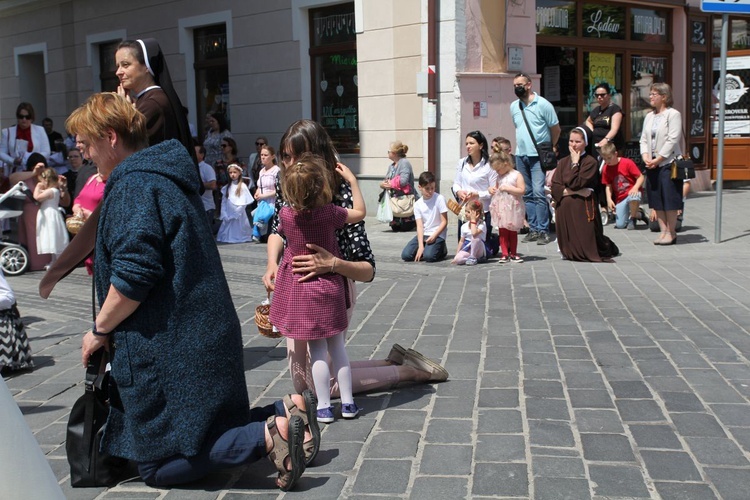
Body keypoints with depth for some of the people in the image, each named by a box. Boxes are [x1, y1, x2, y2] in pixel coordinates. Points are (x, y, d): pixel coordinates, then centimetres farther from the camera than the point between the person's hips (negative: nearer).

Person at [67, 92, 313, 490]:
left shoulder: (132, 186, -17)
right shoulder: (168, 174, 14)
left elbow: (134, 275, -26)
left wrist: (100, 330, -10)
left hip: (168, 349, -10)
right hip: (205, 335, 10)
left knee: (159, 465, 1)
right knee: (202, 432, 22)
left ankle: (268, 435, -14)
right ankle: (285, 412, 5)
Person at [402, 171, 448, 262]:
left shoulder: (439, 199, -8)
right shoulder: (418, 204, 3)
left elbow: (444, 222, -7)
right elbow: (419, 226, -4)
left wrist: (434, 236, -19)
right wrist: (420, 246, -15)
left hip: (438, 234, -4)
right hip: (423, 234, 4)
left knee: (429, 256, -28)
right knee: (405, 255, -13)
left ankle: (442, 249, 6)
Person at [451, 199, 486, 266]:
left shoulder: (482, 225, -12)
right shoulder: (464, 226, 7)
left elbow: (474, 233, -32)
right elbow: (462, 241, 13)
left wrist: (473, 220, -21)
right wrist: (457, 254, 4)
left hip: (478, 250, -3)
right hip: (467, 249, 3)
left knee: (475, 238, -36)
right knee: (457, 259, -29)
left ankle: (472, 258, -17)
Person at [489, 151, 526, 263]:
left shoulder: (516, 175, -7)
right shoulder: (499, 177, 10)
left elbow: (522, 190, -16)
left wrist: (507, 188, -18)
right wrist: (492, 189, 3)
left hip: (513, 208, -4)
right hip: (501, 208, 5)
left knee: (513, 232, 7)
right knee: (502, 232, 2)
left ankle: (513, 254, 15)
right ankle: (505, 254, 7)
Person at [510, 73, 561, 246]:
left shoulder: (543, 104, -5)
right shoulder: (514, 106, 11)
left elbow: (556, 129, 2)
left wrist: (550, 147, 10)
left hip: (538, 156, -6)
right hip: (520, 155, 6)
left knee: (538, 193, -12)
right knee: (527, 194, 7)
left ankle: (543, 230, -8)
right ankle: (533, 229, 12)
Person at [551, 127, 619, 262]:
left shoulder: (591, 162, -5)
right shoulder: (563, 162, 11)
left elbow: (575, 183, -17)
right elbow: (554, 187, -1)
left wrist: (575, 163, -8)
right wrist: (574, 191, -12)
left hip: (583, 208, -4)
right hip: (564, 209, 4)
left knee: (585, 247, 0)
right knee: (568, 252, 2)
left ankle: (607, 246, 27)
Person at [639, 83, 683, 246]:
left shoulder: (673, 114, -6)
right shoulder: (649, 116, 15)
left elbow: (673, 140, -13)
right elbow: (644, 139, 13)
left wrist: (658, 159, -16)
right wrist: (646, 157, -4)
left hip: (668, 163, -7)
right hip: (651, 164, 7)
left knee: (669, 199, -3)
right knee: (656, 199, 8)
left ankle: (671, 232, 4)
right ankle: (663, 231, 15)